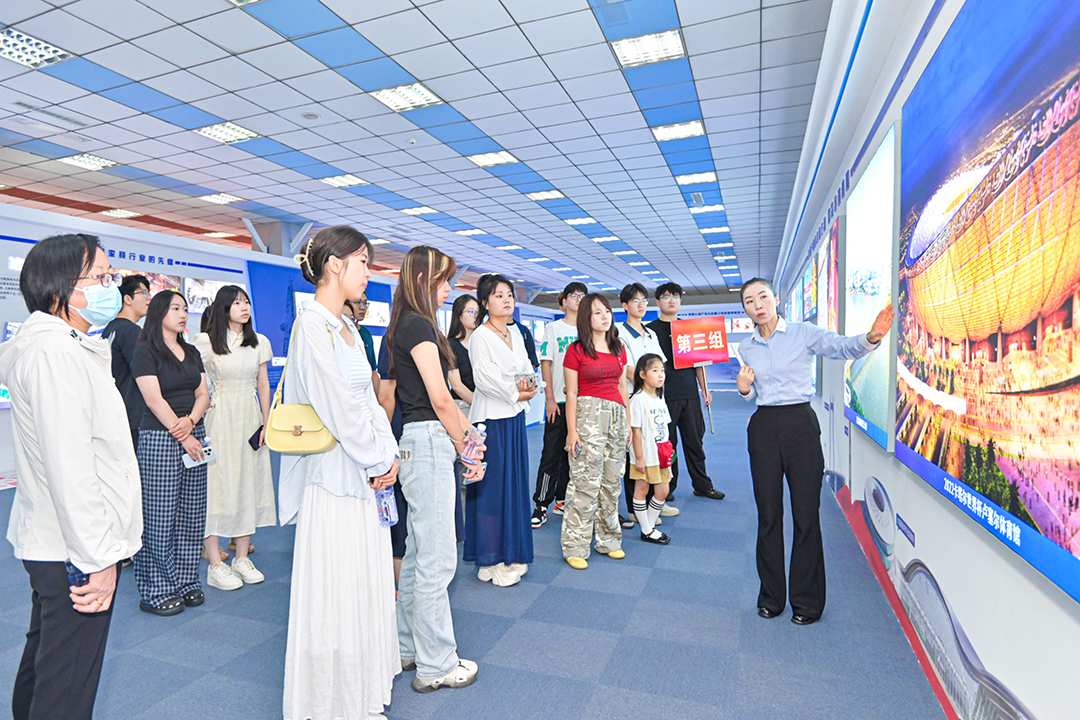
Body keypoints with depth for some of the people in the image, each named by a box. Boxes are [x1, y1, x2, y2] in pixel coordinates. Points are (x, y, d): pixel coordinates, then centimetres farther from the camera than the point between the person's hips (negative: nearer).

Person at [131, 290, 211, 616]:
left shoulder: (192, 353, 16)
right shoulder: (146, 351, -3)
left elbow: (203, 394, 11)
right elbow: (154, 399, -11)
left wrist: (190, 421, -9)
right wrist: (184, 438, -12)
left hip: (194, 436, 6)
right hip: (158, 439, -6)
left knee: (191, 514, 8)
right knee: (160, 516, -2)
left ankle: (185, 582, 19)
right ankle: (157, 591, 11)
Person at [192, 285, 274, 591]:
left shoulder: (258, 342, 10)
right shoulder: (206, 342, 0)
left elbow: (263, 385, 10)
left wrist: (266, 423, 4)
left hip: (250, 419, 4)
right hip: (219, 419, -4)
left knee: (250, 483, 6)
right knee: (217, 483, -3)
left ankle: (242, 557, 18)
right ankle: (215, 563, 6)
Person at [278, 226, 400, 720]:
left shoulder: (346, 326, 13)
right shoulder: (313, 325, -15)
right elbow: (338, 408, -18)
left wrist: (387, 453, 1)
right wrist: (379, 460, -9)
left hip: (363, 473, 9)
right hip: (334, 476, -9)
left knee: (365, 585, 17)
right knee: (334, 592, 4)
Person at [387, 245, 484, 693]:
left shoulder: (406, 325, 17)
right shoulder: (418, 325, -13)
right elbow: (440, 398, -15)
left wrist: (466, 431, 8)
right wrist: (466, 451, -5)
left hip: (419, 442, 10)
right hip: (428, 442, -10)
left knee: (418, 554, 19)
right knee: (437, 559, 0)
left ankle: (408, 647, 33)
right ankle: (436, 665, 14)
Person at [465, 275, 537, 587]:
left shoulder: (516, 334, 14)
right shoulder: (480, 336, -9)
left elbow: (527, 369, 16)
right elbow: (485, 378, -16)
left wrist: (530, 385, -5)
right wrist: (516, 394, -10)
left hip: (515, 417, 8)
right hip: (491, 418, -8)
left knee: (515, 484, 12)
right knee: (492, 487, -3)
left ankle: (511, 554, 24)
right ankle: (491, 561, 9)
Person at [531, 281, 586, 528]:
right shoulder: (553, 328, 1)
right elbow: (546, 364, -3)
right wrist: (550, 399, -9)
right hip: (559, 401, -4)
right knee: (551, 454, -3)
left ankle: (562, 500, 23)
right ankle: (541, 504, 5)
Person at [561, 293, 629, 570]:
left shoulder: (619, 349, 13)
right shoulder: (576, 350, -2)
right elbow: (571, 393, -4)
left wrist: (627, 423, 13)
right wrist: (571, 430, -10)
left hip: (617, 414, 6)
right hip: (588, 413, -5)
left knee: (612, 480, 11)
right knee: (586, 481, -5)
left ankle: (608, 540, 24)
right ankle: (575, 547, 5)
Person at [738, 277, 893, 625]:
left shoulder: (803, 333, -3)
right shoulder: (746, 348, 9)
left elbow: (843, 347, -19)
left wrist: (870, 337, -39)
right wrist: (745, 388, -5)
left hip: (800, 424, -3)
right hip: (763, 427, 3)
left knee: (806, 514, 2)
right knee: (768, 514, 9)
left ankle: (807, 600, 19)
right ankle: (771, 596, 24)